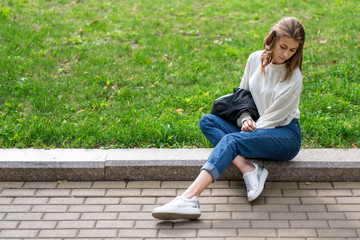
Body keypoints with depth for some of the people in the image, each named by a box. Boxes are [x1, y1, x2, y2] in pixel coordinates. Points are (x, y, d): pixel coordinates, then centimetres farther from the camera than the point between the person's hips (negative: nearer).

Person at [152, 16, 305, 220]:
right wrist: (245, 119, -7)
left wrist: (250, 130, -14)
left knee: (231, 140, -33)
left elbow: (273, 117, -13)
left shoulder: (293, 78, -14)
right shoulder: (256, 59, 3)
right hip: (255, 128, 7)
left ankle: (189, 199, -50)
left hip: (286, 136, -7)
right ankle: (249, 170, -30)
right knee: (207, 121, -12)